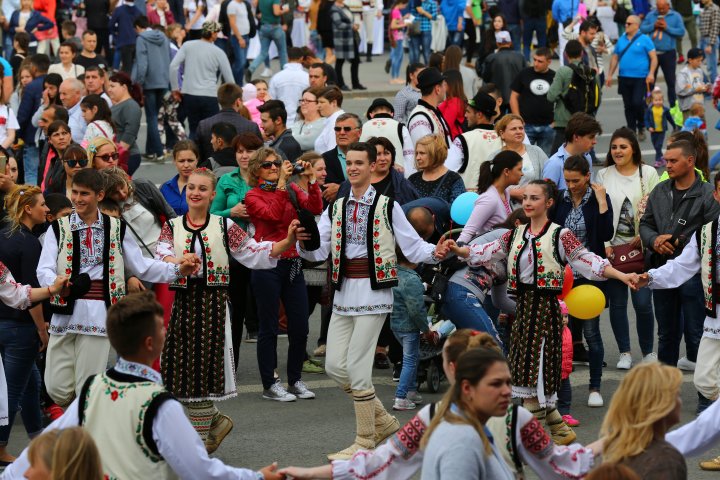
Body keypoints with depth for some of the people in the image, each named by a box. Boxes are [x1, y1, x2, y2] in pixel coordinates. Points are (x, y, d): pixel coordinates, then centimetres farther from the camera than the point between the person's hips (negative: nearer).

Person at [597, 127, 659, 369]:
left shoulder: (648, 173, 3)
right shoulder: (604, 175, 6)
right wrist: (605, 244, -5)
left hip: (642, 247, -2)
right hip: (613, 247, 2)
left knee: (642, 302, -6)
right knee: (617, 302, 3)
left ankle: (648, 352, 10)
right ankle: (624, 352, 15)